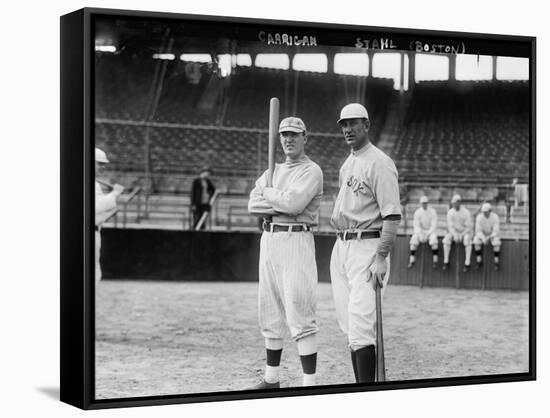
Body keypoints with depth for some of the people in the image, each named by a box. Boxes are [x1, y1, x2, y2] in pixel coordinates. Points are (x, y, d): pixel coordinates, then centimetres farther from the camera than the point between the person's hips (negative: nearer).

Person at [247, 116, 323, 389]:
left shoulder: (311, 171, -4)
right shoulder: (273, 170, 18)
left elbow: (293, 203, -20)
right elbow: (253, 206, 5)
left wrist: (267, 192, -4)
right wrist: (281, 204, -10)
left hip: (296, 241, -8)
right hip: (268, 240, 8)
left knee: (300, 315, -12)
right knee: (270, 313, 12)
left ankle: (309, 384, -11)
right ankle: (271, 380, 22)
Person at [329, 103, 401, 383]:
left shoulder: (379, 163, -11)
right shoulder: (347, 163, 17)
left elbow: (392, 215, -18)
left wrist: (381, 258, -23)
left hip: (367, 246, -9)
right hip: (341, 246, 9)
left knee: (360, 324, -16)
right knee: (349, 324, 10)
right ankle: (360, 384, 17)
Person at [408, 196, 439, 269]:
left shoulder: (432, 211, -6)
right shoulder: (417, 212, -2)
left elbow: (434, 225, -9)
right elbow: (416, 225, -5)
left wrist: (427, 234, -20)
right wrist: (420, 235, -20)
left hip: (430, 231, -1)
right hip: (419, 231, 1)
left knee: (434, 240, -34)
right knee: (414, 239, -29)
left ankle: (435, 261, -28)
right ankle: (411, 261, -24)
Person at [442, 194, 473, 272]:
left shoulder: (466, 212, -16)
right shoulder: (450, 212, -6)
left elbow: (468, 227, -13)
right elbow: (450, 226, -7)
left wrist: (461, 235, -23)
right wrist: (455, 235, -22)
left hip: (465, 232, -3)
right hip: (454, 232, 3)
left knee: (467, 241, -36)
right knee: (446, 239, -28)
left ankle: (467, 264, -33)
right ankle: (446, 262, -21)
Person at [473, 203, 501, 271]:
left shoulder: (495, 217, -23)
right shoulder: (479, 217, -21)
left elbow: (496, 231, -23)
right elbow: (478, 231, -20)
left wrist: (489, 237, -39)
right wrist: (483, 238, -38)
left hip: (493, 235, -1)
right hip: (482, 235, 1)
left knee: (496, 242, -34)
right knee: (476, 241, -31)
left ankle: (496, 263, -21)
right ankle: (479, 262, -19)